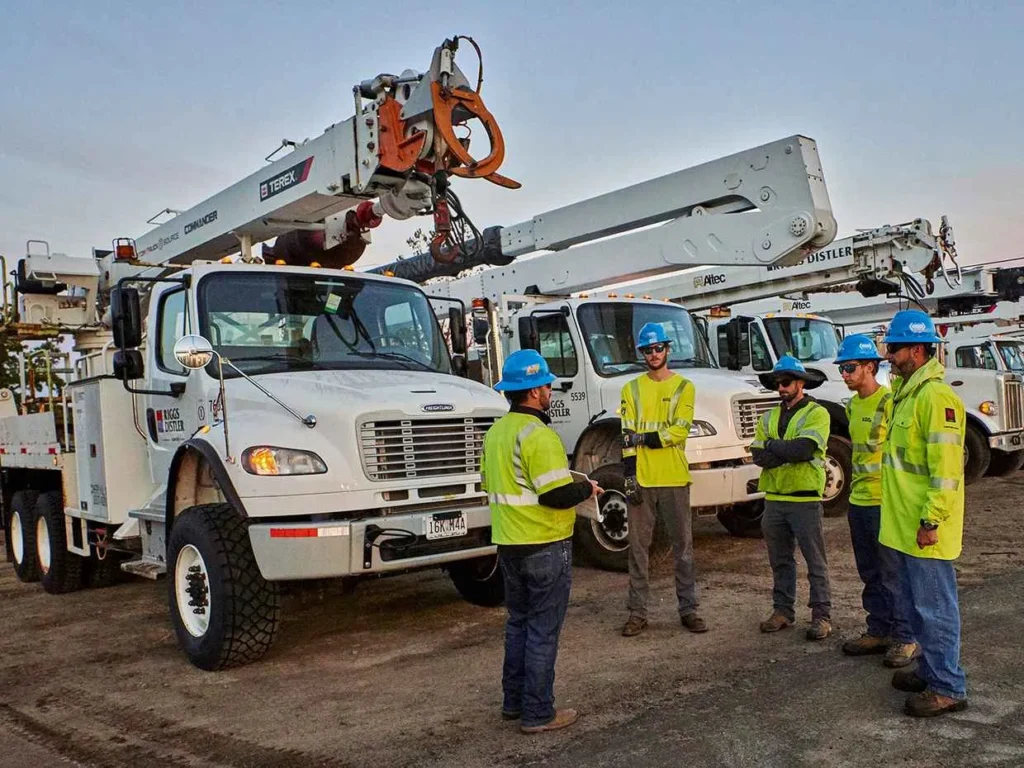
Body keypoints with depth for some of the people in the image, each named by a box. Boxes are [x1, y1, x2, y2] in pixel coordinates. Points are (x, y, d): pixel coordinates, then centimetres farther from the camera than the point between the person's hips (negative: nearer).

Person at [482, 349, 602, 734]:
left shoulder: (495, 432, 8)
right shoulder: (537, 434, -20)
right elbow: (557, 494, -23)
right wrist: (586, 488, -5)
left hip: (508, 543, 8)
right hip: (545, 545, -8)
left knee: (518, 621, 19)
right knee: (543, 629, 2)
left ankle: (513, 701, 28)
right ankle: (537, 713, 10)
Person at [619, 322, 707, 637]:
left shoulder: (683, 386, 3)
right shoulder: (632, 389, 7)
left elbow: (680, 431, -8)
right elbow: (627, 436, -1)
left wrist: (643, 437, -10)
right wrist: (629, 476, -10)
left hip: (674, 479, -1)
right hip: (641, 479, 1)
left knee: (683, 546, 7)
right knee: (638, 547, 6)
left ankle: (688, 609, 16)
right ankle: (637, 612, 13)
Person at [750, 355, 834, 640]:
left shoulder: (816, 413, -4)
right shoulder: (769, 418, 14)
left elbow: (805, 448, -20)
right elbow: (757, 455, 2)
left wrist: (772, 446, -7)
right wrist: (789, 453, -13)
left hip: (804, 499, -6)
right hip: (773, 498, 6)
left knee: (815, 561, 2)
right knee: (780, 560, 13)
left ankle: (822, 615, 9)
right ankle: (782, 610, 24)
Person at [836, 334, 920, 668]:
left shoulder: (890, 402, -14)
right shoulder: (853, 405, 12)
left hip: (885, 502, -9)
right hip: (858, 501, 9)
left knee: (893, 573, 0)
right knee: (870, 574, 16)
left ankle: (906, 638, 12)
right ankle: (879, 631, 27)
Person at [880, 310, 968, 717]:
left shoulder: (936, 396, -18)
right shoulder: (907, 393, 14)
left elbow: (946, 468, -22)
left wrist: (931, 521, -22)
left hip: (925, 529, -10)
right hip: (906, 526, 10)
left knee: (934, 606, -1)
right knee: (917, 602, 19)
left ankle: (949, 687, 9)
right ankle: (931, 670, 31)